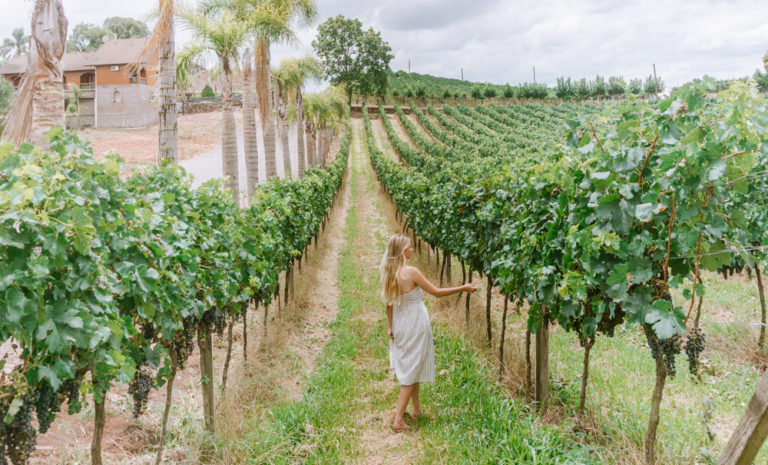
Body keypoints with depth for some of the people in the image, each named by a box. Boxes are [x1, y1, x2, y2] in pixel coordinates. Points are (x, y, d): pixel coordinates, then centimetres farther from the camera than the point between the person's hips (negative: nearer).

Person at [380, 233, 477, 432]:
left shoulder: (388, 273, -2)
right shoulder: (411, 272, -21)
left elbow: (389, 304, 6)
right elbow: (436, 292, -14)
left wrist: (391, 327, 15)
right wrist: (463, 288, -4)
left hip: (399, 326, 7)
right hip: (415, 325, -7)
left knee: (408, 367, 19)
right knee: (411, 370, 1)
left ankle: (416, 410, 32)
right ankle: (398, 420, 0)